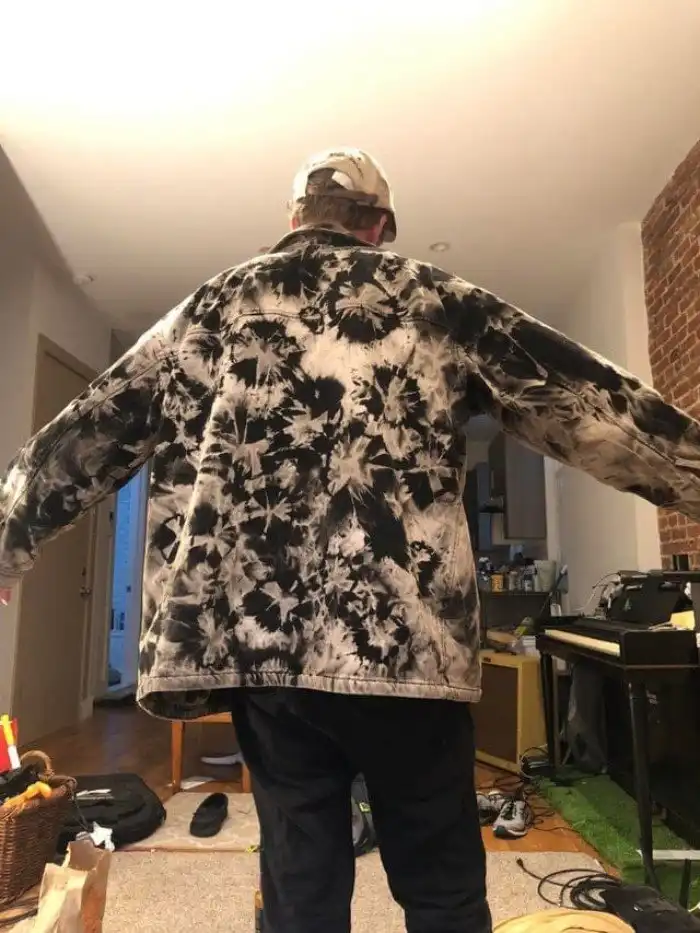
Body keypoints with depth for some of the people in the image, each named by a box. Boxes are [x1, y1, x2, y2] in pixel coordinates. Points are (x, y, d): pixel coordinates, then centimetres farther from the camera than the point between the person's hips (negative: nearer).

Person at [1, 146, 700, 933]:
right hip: (405, 637, -2)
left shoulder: (213, 307, 14)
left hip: (253, 639, 3)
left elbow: (87, 436, 18)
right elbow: (579, 398, 7)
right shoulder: (431, 300, 7)